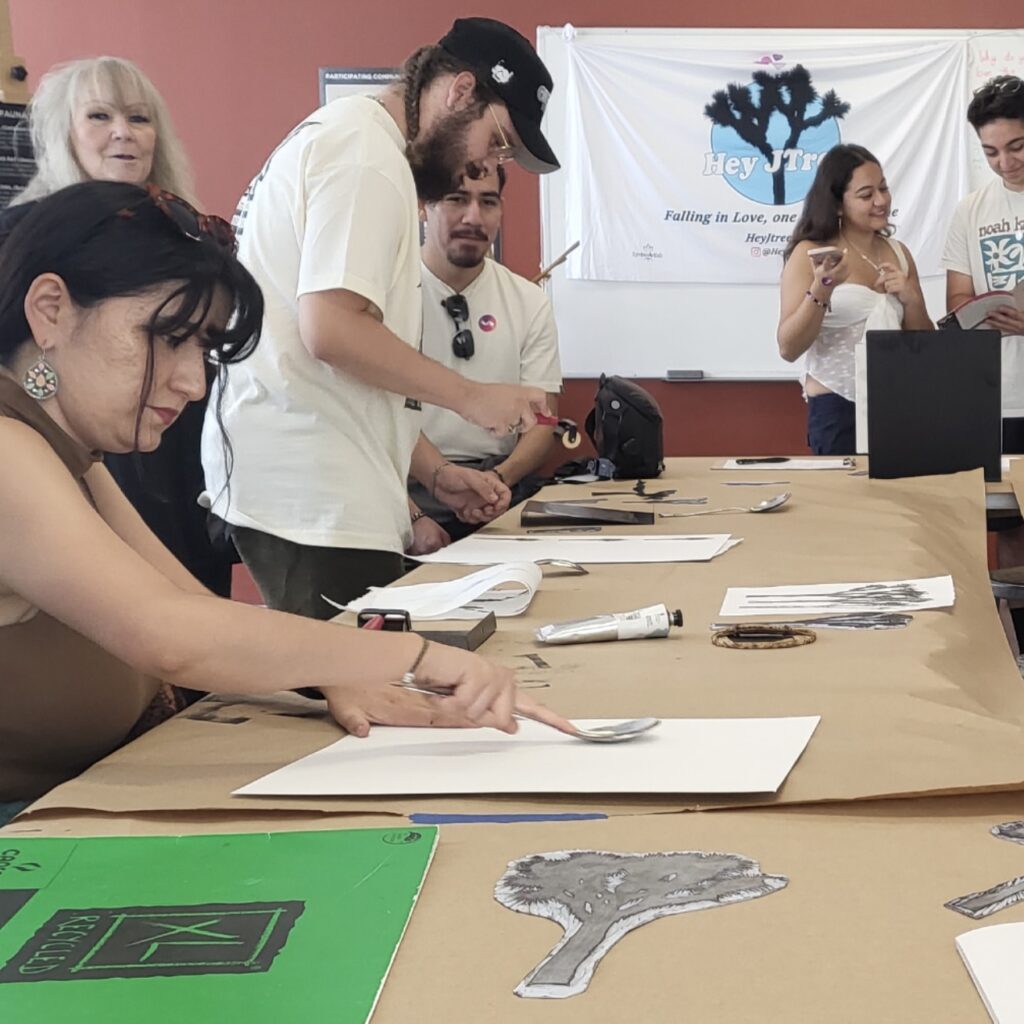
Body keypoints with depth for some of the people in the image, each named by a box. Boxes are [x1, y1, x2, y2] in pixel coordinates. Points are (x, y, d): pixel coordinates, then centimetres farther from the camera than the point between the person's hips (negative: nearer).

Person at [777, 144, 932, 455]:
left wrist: (911, 300, -5)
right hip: (837, 408, -5)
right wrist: (821, 290, -24)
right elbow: (788, 349, -12)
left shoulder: (899, 253, 9)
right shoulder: (809, 254, -6)